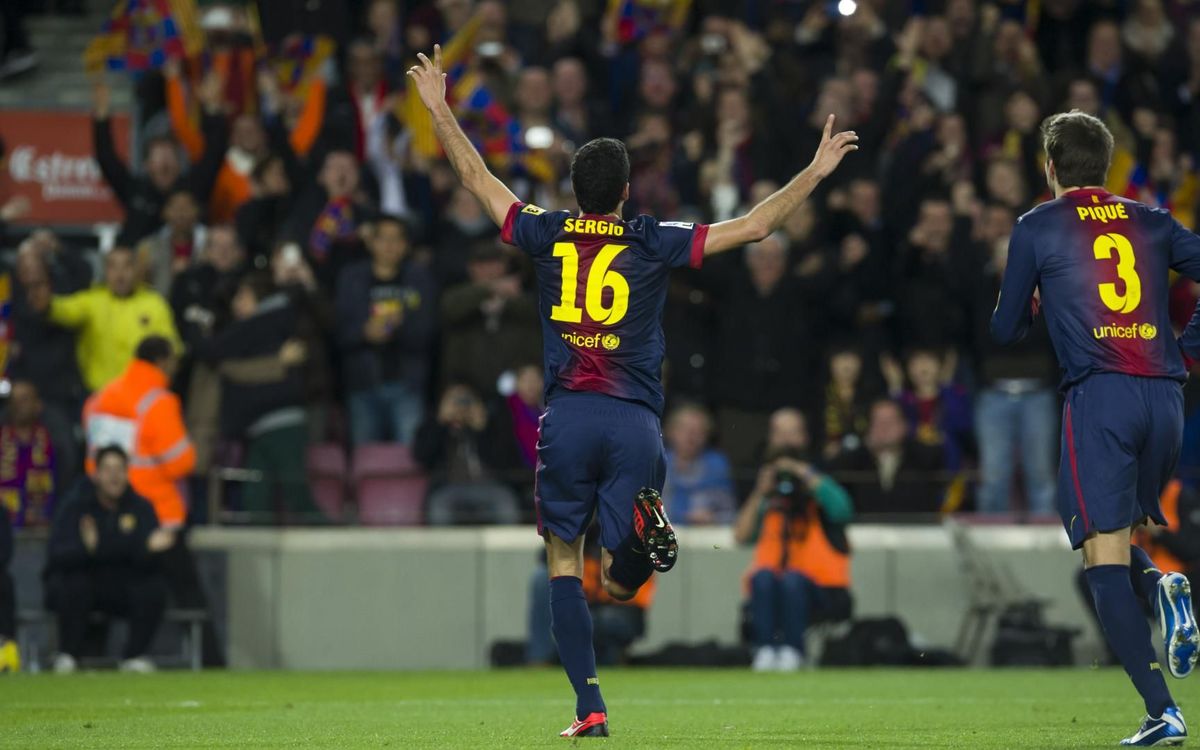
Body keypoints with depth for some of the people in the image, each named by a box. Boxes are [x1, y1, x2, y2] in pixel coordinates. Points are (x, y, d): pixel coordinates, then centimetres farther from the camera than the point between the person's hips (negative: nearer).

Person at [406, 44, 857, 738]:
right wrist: (815, 174, 7)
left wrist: (440, 109, 29)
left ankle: (590, 706, -3)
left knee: (563, 565, 9)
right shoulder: (653, 243, 1)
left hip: (568, 415, 0)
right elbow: (754, 227, 0)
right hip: (635, 421, 0)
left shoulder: (547, 235, 4)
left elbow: (477, 178, 17)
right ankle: (645, 530, -33)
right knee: (618, 587, 4)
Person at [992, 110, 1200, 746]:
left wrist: (1027, 308, 33)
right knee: (1119, 535, 23)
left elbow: (1006, 330, 11)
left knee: (1104, 556, -5)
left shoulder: (1038, 227, 6)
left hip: (1097, 395, -4)